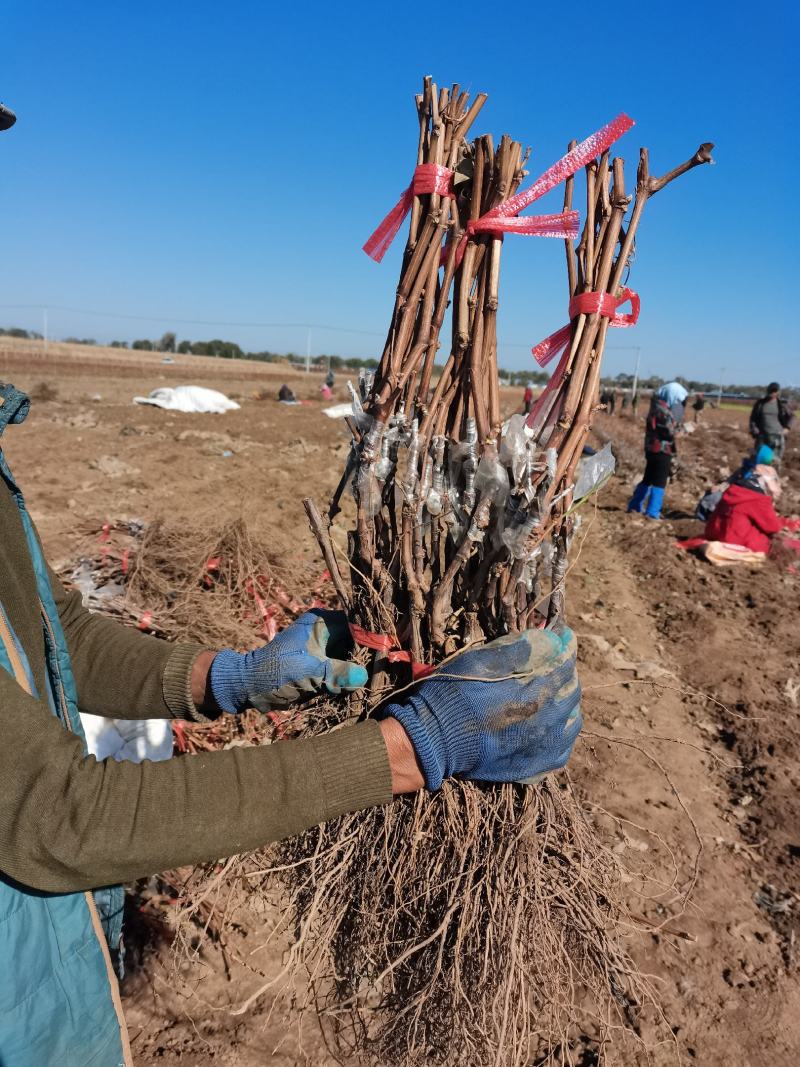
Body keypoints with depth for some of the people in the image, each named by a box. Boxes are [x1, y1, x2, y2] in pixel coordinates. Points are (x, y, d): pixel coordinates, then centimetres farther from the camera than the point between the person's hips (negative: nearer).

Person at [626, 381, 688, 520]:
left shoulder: (656, 407, 11)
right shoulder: (664, 412, -18)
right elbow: (669, 435, -18)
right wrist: (673, 454, -6)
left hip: (651, 449, 9)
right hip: (662, 451, -9)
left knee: (648, 479, 18)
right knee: (659, 482, -3)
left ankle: (635, 506, 25)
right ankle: (652, 512, -1)